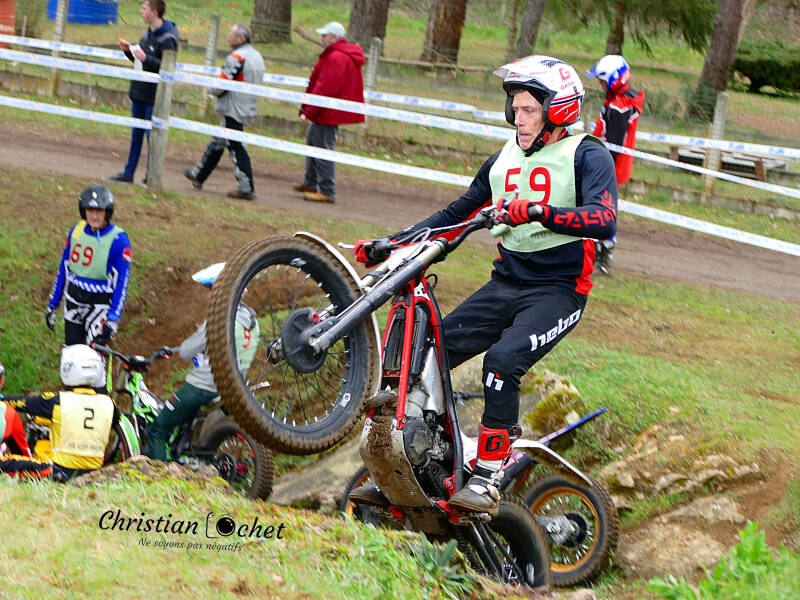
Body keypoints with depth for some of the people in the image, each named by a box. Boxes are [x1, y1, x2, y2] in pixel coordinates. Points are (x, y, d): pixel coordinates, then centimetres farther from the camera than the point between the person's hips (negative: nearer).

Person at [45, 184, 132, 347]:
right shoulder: (76, 231, 1)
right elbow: (63, 269, 10)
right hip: (74, 301, 5)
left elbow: (121, 282, -15)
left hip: (100, 302, -5)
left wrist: (113, 318, -20)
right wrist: (52, 305, 11)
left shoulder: (118, 240, -15)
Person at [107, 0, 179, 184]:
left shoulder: (167, 39, -17)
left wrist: (146, 59, -27)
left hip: (154, 95, -9)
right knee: (136, 134, 13)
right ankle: (128, 173, 20)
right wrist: (129, 50, 6)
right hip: (139, 93, 9)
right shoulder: (148, 33, 12)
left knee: (152, 135, -3)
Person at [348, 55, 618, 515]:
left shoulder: (587, 156, -5)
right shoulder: (505, 160, 16)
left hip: (559, 290, -7)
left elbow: (605, 219, -22)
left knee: (502, 360, -31)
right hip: (507, 283, 7)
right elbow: (457, 215, 21)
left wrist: (540, 212, -37)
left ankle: (488, 481, -24)